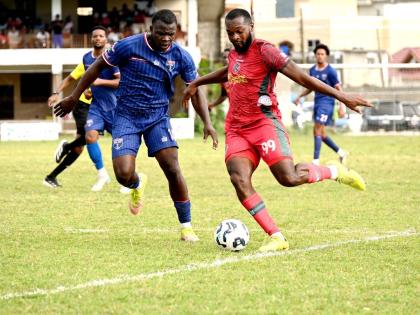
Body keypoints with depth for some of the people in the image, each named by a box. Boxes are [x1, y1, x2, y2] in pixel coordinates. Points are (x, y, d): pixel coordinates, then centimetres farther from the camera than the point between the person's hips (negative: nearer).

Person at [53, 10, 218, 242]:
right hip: (127, 118, -1)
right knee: (124, 174, -16)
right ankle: (137, 185, 25)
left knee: (173, 170, -15)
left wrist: (207, 123, -11)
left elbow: (195, 91, 2)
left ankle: (186, 227, 0)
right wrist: (73, 98, 1)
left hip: (158, 118, 1)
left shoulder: (181, 57, -8)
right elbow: (98, 67, -2)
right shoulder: (128, 46, -15)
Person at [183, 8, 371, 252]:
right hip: (237, 130, 7)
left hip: (264, 122, -7)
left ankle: (335, 171, 10)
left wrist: (341, 96, -18)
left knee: (289, 178, -22)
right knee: (239, 180, -18)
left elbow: (301, 77, -12)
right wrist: (196, 83, 53)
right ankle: (277, 238, -16)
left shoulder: (264, 51, -8)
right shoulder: (234, 54, 16)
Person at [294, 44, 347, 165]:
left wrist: (342, 106, -12)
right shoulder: (312, 70, 11)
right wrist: (300, 96, 14)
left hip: (327, 102, -7)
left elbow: (338, 89, -6)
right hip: (317, 102, 7)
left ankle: (316, 161, -17)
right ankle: (341, 153, 29)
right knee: (321, 133, 11)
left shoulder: (330, 71, -7)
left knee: (317, 130, -16)